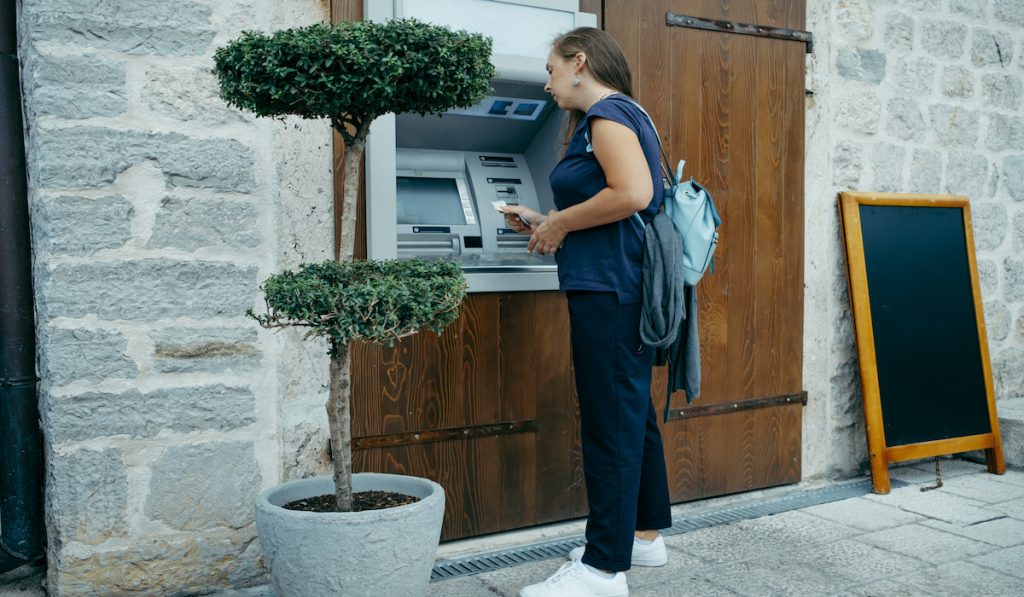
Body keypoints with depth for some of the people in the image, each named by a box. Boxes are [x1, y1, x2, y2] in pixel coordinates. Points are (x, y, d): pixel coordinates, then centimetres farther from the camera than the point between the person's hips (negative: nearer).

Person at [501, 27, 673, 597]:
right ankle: (647, 533, 29)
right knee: (633, 411, 16)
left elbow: (633, 193, -24)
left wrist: (561, 223, -12)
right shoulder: (621, 115, 21)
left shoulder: (607, 114, -8)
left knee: (611, 422, -7)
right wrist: (545, 224, 15)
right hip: (629, 287, 11)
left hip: (609, 287, -11)